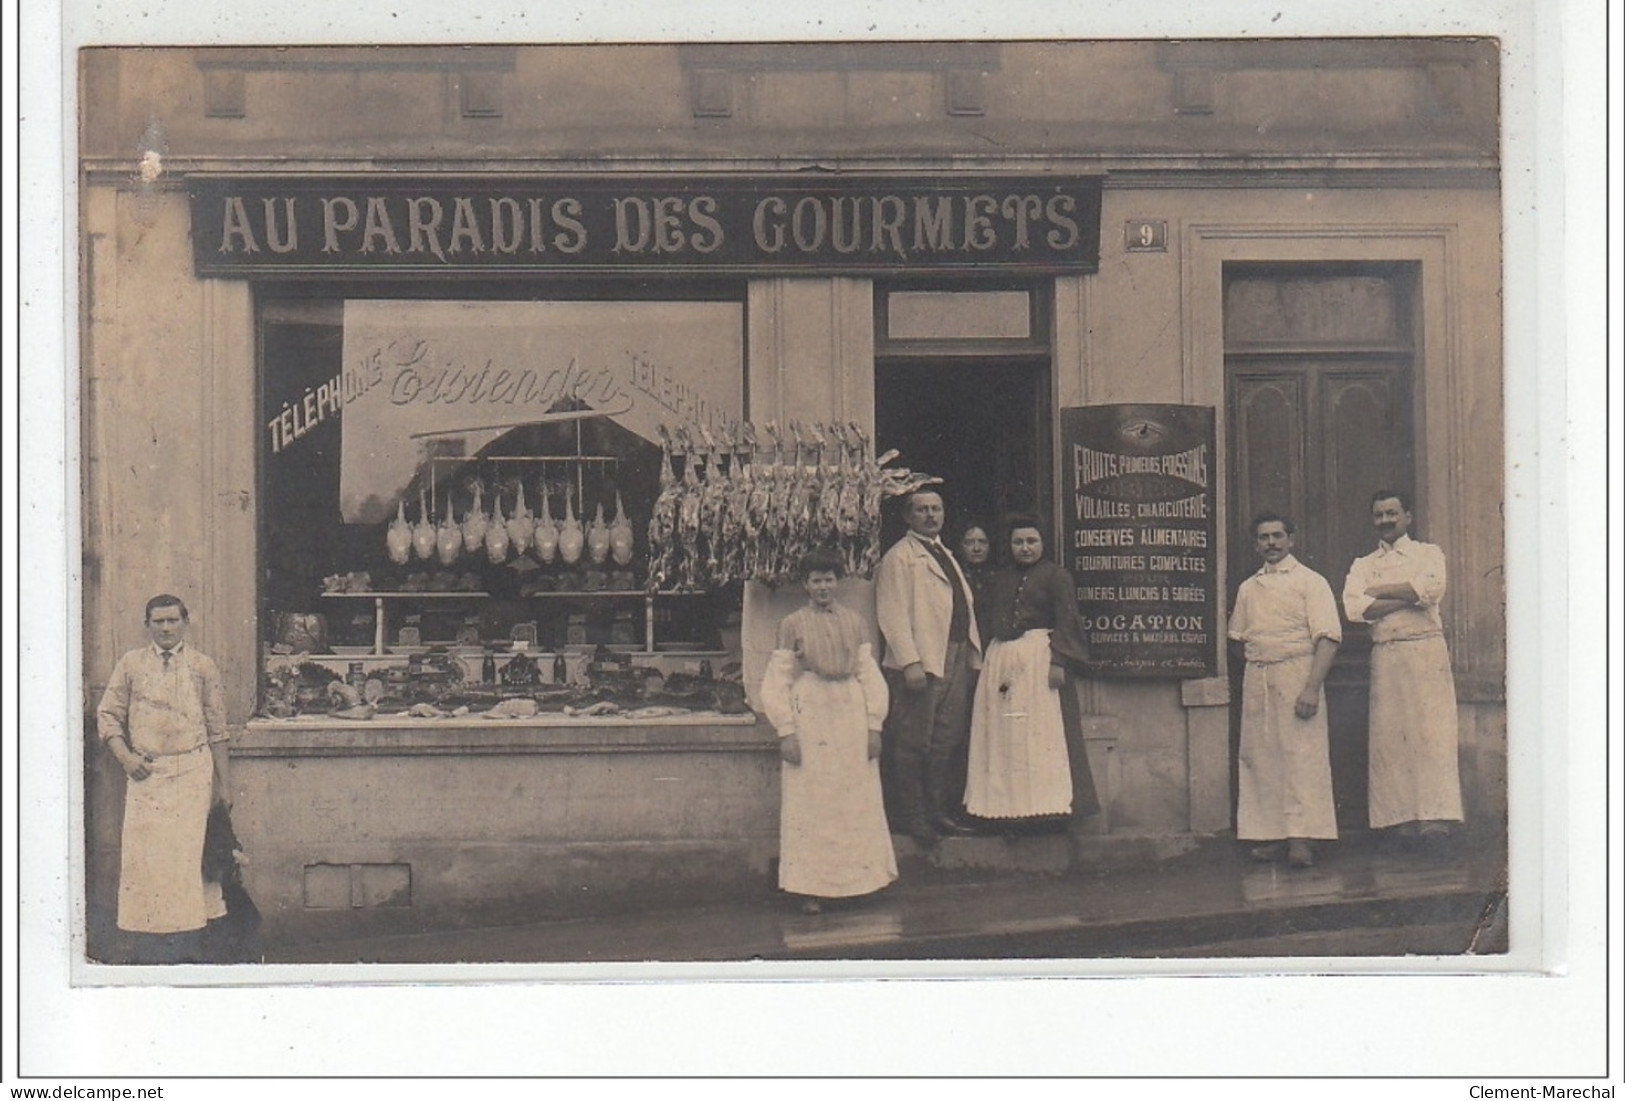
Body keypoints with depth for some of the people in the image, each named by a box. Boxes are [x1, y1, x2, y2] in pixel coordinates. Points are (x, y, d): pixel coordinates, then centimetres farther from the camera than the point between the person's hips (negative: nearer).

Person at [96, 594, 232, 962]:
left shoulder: (202, 666, 7)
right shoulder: (130, 664, 8)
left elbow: (217, 728, 8)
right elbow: (107, 715, 10)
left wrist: (223, 784, 5)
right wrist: (125, 757, -6)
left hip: (194, 770, -1)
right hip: (147, 772, 1)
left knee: (190, 853, -3)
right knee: (144, 855, -3)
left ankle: (187, 951, 3)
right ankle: (148, 952, 1)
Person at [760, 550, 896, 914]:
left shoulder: (854, 622, 9)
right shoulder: (793, 625, 1)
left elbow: (870, 675, 9)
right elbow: (777, 682, -1)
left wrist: (874, 725, 2)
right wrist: (786, 731, -8)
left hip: (851, 720, 3)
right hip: (810, 720, -3)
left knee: (858, 802, 4)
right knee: (809, 805, -1)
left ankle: (857, 878, 13)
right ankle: (810, 889, 2)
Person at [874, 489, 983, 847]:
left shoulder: (944, 555, 22)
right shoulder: (899, 557, -4)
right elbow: (894, 615, -12)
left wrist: (974, 655, 14)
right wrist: (910, 662, -20)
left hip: (956, 660, 8)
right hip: (921, 665, -8)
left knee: (946, 742, 9)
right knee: (913, 744, -4)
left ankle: (939, 813, 15)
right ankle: (913, 818, 1)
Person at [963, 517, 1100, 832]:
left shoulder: (1055, 576, 2)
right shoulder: (998, 580, 19)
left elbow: (1066, 621, -6)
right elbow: (986, 623, 21)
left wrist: (1059, 661, -16)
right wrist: (985, 661, 11)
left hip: (1039, 658, -6)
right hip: (999, 660, 6)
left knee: (1043, 732, -9)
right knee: (1003, 736, 3)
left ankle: (1050, 805, -7)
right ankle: (1009, 806, 7)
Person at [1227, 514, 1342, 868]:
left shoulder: (1310, 582, 0)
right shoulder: (1248, 588, 16)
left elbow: (1328, 637, -9)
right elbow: (1239, 635, 26)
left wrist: (1312, 687, -19)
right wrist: (1258, 658, 8)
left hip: (1297, 675, -5)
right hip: (1256, 679, 5)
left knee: (1301, 754, -9)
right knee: (1259, 756, 2)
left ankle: (1302, 838, -12)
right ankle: (1269, 833, 6)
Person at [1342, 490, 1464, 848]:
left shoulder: (1428, 553, 11)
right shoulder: (1363, 565, 16)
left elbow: (1432, 589, -11)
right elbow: (1353, 607, -3)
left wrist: (1379, 591, -4)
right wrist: (1408, 597, -7)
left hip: (1427, 650, -3)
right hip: (1385, 655, 3)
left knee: (1431, 731, -10)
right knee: (1390, 735, -4)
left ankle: (1435, 815, -14)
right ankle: (1403, 817, -4)